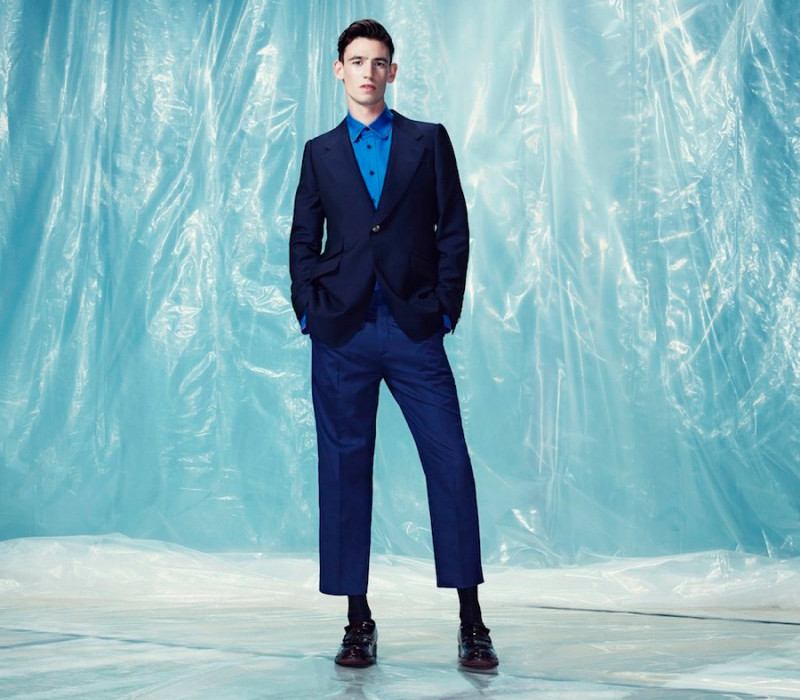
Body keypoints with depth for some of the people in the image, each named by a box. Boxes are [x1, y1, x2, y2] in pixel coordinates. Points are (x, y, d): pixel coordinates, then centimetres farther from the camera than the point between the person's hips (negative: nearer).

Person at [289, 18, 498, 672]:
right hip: (341, 334, 2)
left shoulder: (429, 141, 11)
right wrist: (309, 312, 1)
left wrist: (445, 308, -3)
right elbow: (304, 241, 13)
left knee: (451, 464, -6)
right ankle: (358, 621, 13)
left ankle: (471, 621, 4)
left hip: (415, 330, -1)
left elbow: (454, 229, 6)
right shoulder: (320, 152, 15)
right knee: (344, 470, 2)